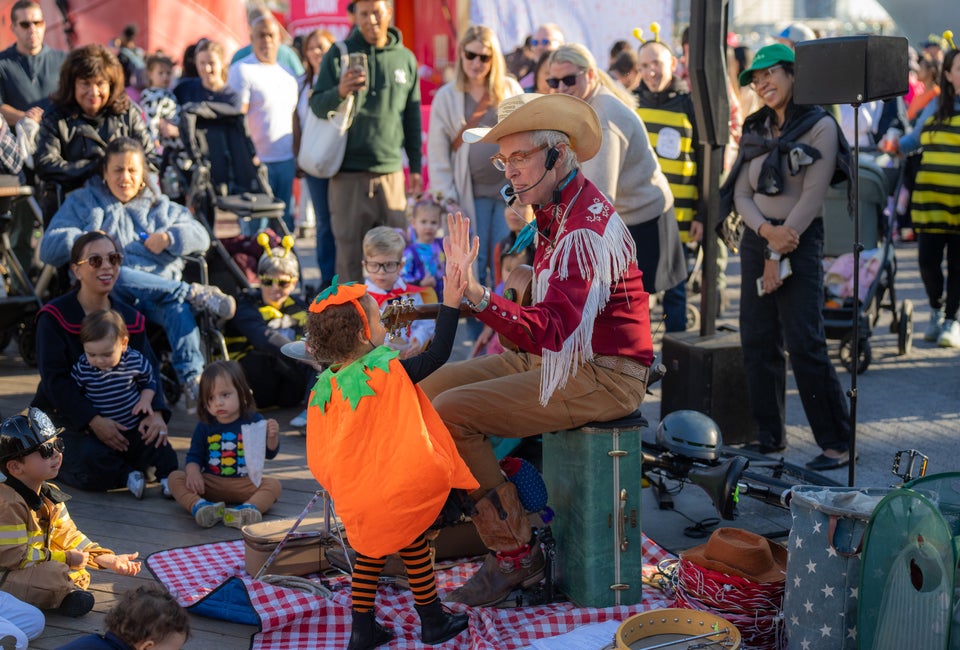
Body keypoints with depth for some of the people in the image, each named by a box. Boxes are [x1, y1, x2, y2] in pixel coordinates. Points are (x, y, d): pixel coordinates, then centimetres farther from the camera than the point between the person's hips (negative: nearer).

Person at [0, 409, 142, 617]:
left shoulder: (50, 495, 7)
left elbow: (69, 537, 10)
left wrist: (110, 560, -1)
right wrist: (64, 558, -18)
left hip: (39, 568, 9)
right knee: (54, 573, -30)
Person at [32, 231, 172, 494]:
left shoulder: (130, 318, 6)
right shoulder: (54, 317, -9)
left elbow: (149, 369, 0)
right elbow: (54, 379, -17)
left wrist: (156, 411, -22)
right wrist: (93, 420, -28)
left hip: (118, 415, 5)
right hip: (66, 416, -4)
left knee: (152, 440, -25)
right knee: (93, 458, -34)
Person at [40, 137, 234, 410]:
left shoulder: (161, 206, 31)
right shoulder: (82, 202, 24)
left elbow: (200, 237, 18)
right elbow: (49, 248, 13)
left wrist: (169, 237, -4)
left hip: (160, 284, 1)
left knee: (178, 307, -36)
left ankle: (192, 379, -47)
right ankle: (193, 292, -38)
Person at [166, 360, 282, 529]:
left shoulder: (253, 421, -2)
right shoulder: (204, 426, 4)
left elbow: (269, 453, 1)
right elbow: (194, 456, 6)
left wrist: (272, 437, -20)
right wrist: (193, 472, -17)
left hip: (245, 483, -2)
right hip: (210, 484, 2)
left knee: (273, 484, -27)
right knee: (175, 478, -17)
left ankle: (249, 508, -54)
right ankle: (198, 506, -44)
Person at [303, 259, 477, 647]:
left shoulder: (323, 388, -5)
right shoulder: (388, 372, -20)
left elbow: (319, 459, 1)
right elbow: (438, 354, -16)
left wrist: (345, 491, 14)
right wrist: (451, 304, -14)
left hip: (353, 503, 4)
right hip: (397, 496, -4)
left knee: (371, 551, 23)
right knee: (414, 546, 16)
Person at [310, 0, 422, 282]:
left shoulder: (406, 59, 10)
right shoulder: (338, 55, 2)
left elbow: (412, 118, 15)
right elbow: (316, 105, -2)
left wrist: (416, 167, 12)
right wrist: (340, 92, -24)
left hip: (390, 171, 2)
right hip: (348, 173, -2)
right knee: (349, 249, -1)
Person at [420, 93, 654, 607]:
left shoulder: (587, 227, -23)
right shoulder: (553, 212, 9)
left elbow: (552, 329, -36)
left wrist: (476, 294, -48)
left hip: (602, 377, -10)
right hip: (563, 355, 10)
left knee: (451, 413, -19)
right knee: (431, 388, 4)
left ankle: (515, 555, -9)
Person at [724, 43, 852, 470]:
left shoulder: (819, 126, -6)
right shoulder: (755, 130, 12)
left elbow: (811, 196, -12)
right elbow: (741, 195, 7)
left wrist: (778, 254, -14)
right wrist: (766, 230, -13)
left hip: (800, 240, -6)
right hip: (755, 239, 7)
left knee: (804, 345, -11)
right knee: (758, 343, 6)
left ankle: (836, 444, -4)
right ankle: (770, 436, 15)